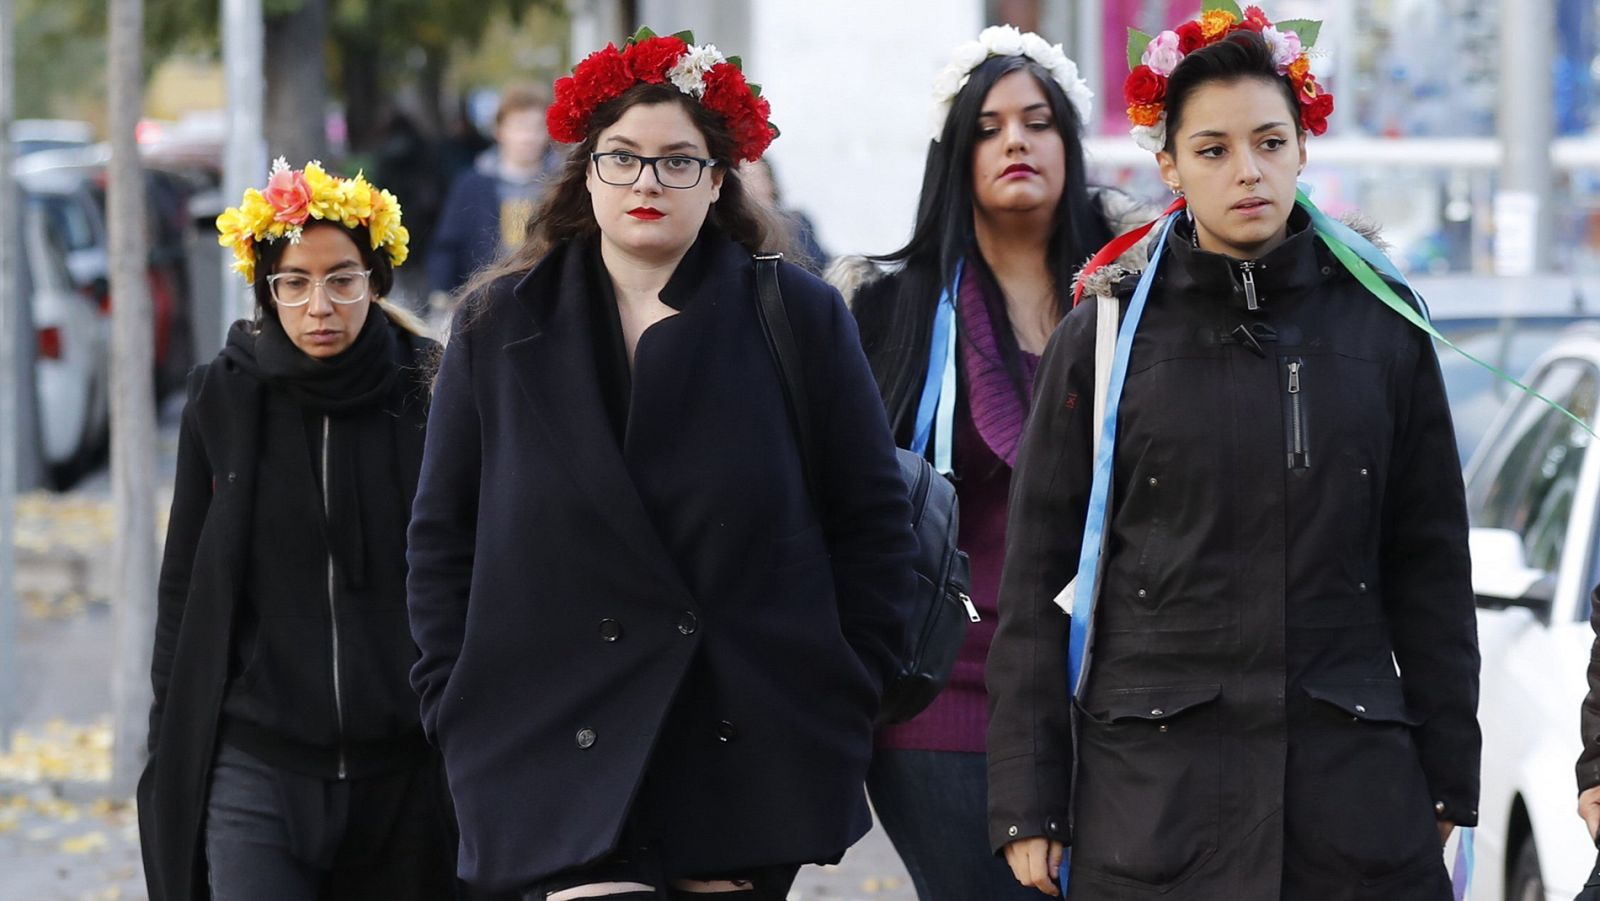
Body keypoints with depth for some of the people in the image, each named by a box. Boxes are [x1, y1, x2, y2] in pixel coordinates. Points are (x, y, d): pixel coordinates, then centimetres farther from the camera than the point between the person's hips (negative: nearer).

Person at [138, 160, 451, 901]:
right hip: (255, 766, 0)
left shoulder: (426, 395, 1)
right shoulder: (223, 400, 3)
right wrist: (168, 752, 6)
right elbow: (182, 590, 8)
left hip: (402, 772, 0)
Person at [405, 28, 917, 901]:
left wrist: (850, 699, 2)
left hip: (752, 754, 1)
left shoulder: (800, 318, 6)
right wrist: (457, 711, 4)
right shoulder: (499, 326, 9)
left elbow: (872, 519, 8)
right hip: (565, 755, -1)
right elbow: (443, 536, 12)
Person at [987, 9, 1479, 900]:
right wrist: (1028, 803, -1)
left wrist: (1450, 776, 8)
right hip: (1151, 779, -1)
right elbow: (1037, 584, 3)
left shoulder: (1381, 322, 7)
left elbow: (1430, 564, 11)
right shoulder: (1103, 336, 3)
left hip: (1353, 773, 1)